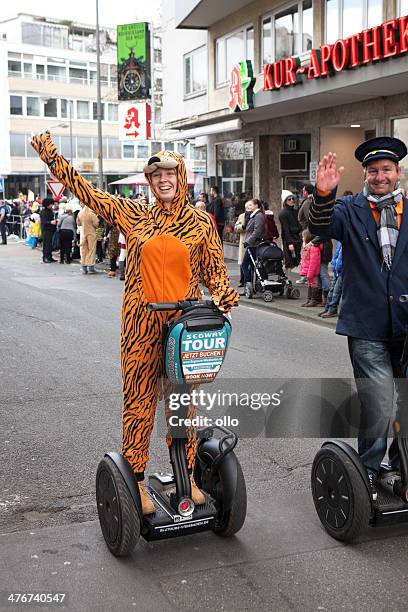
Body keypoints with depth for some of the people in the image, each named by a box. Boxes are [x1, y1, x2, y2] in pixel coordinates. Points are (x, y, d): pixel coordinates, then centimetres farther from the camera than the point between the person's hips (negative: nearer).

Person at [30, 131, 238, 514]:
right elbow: (85, 191, 7)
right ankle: (136, 480, 17)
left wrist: (222, 295, -13)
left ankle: (187, 477, 24)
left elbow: (214, 272, 7)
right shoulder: (132, 214, 4)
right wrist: (51, 156, 3)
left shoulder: (200, 222, 4)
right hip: (142, 323, 0)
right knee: (139, 400, 4)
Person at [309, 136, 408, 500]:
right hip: (367, 328, -3)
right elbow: (320, 227, -16)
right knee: (378, 408, -2)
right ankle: (369, 470, 20)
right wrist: (323, 195, -34)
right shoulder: (351, 210, 3)